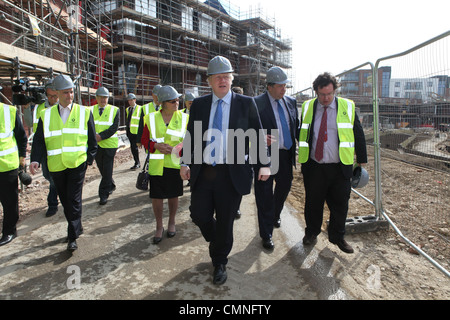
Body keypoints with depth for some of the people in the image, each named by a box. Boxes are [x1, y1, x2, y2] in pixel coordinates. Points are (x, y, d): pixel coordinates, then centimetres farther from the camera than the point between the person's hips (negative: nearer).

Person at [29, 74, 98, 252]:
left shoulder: (84, 112, 3)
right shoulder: (46, 115, 7)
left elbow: (92, 139, 6)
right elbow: (39, 140, 5)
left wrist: (90, 158, -1)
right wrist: (35, 160, -9)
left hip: (77, 163, -3)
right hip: (56, 165, 3)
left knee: (74, 199, -4)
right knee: (64, 199, 14)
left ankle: (72, 237, 5)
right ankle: (77, 228, 33)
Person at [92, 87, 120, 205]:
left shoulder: (115, 110, 0)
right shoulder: (91, 110, 10)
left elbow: (114, 127, -9)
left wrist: (101, 136, -19)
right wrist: (93, 135, -16)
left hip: (109, 144, -4)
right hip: (96, 145, 4)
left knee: (107, 170, -4)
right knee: (101, 169, 15)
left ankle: (104, 195, 4)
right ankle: (111, 186, 37)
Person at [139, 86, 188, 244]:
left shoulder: (184, 118, 0)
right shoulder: (151, 118, 0)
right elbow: (144, 139, 6)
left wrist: (176, 149, -15)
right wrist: (156, 146, -13)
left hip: (175, 164, 0)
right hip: (157, 165, 0)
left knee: (173, 195, 12)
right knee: (156, 196, 4)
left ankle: (172, 223, 34)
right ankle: (159, 226, 24)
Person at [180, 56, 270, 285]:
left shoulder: (246, 103, 1)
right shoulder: (198, 104, 8)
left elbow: (258, 136, 1)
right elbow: (190, 136, 11)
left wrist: (263, 164, -8)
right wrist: (185, 163, 3)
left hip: (232, 174, -2)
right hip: (202, 172, 3)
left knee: (225, 222, 8)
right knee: (199, 215, 5)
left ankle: (220, 263, 33)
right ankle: (216, 242, 40)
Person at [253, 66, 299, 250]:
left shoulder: (291, 102, 8)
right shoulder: (257, 103, -10)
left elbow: (296, 125, 16)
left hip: (286, 154, 6)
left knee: (284, 187, 21)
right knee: (265, 195, 3)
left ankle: (275, 215, 51)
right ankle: (266, 235, 18)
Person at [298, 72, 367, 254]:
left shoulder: (347, 107, 1)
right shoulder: (307, 107, 4)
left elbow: (358, 135, 6)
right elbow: (301, 134, 13)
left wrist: (361, 160, 6)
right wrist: (302, 158, 11)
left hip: (340, 168, 0)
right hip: (313, 167, 1)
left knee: (340, 204, 9)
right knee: (313, 203, 11)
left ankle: (337, 237, 30)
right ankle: (311, 232, 35)